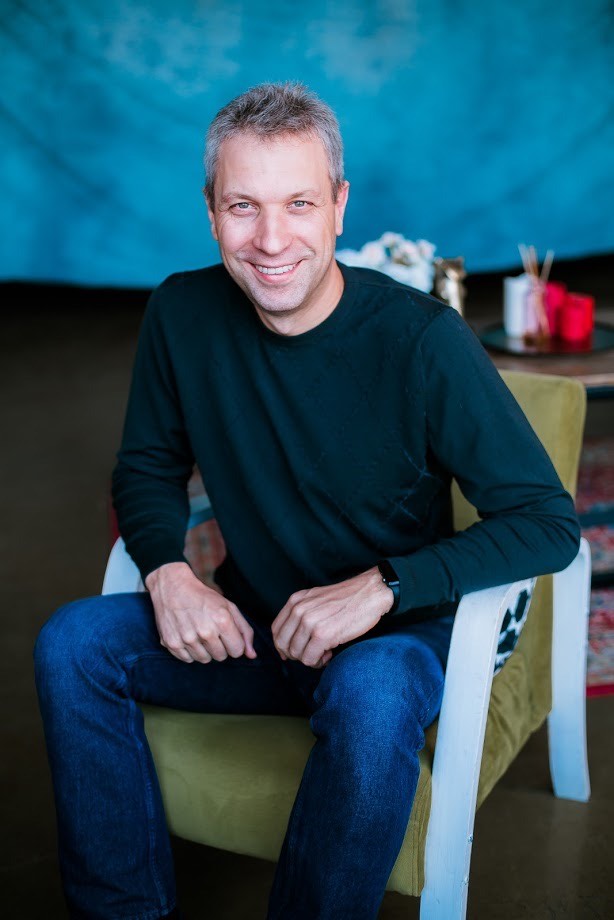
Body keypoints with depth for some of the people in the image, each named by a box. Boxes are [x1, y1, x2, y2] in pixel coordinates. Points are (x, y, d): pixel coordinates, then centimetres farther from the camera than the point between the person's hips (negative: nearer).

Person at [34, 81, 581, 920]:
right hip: (247, 625, 4)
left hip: (390, 637, -4)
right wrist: (169, 572, -14)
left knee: (372, 692, -36)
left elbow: (548, 521, -18)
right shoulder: (181, 315, -7)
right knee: (72, 642, -16)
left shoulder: (421, 339, -19)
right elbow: (148, 468, 7)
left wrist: (382, 586, -28)